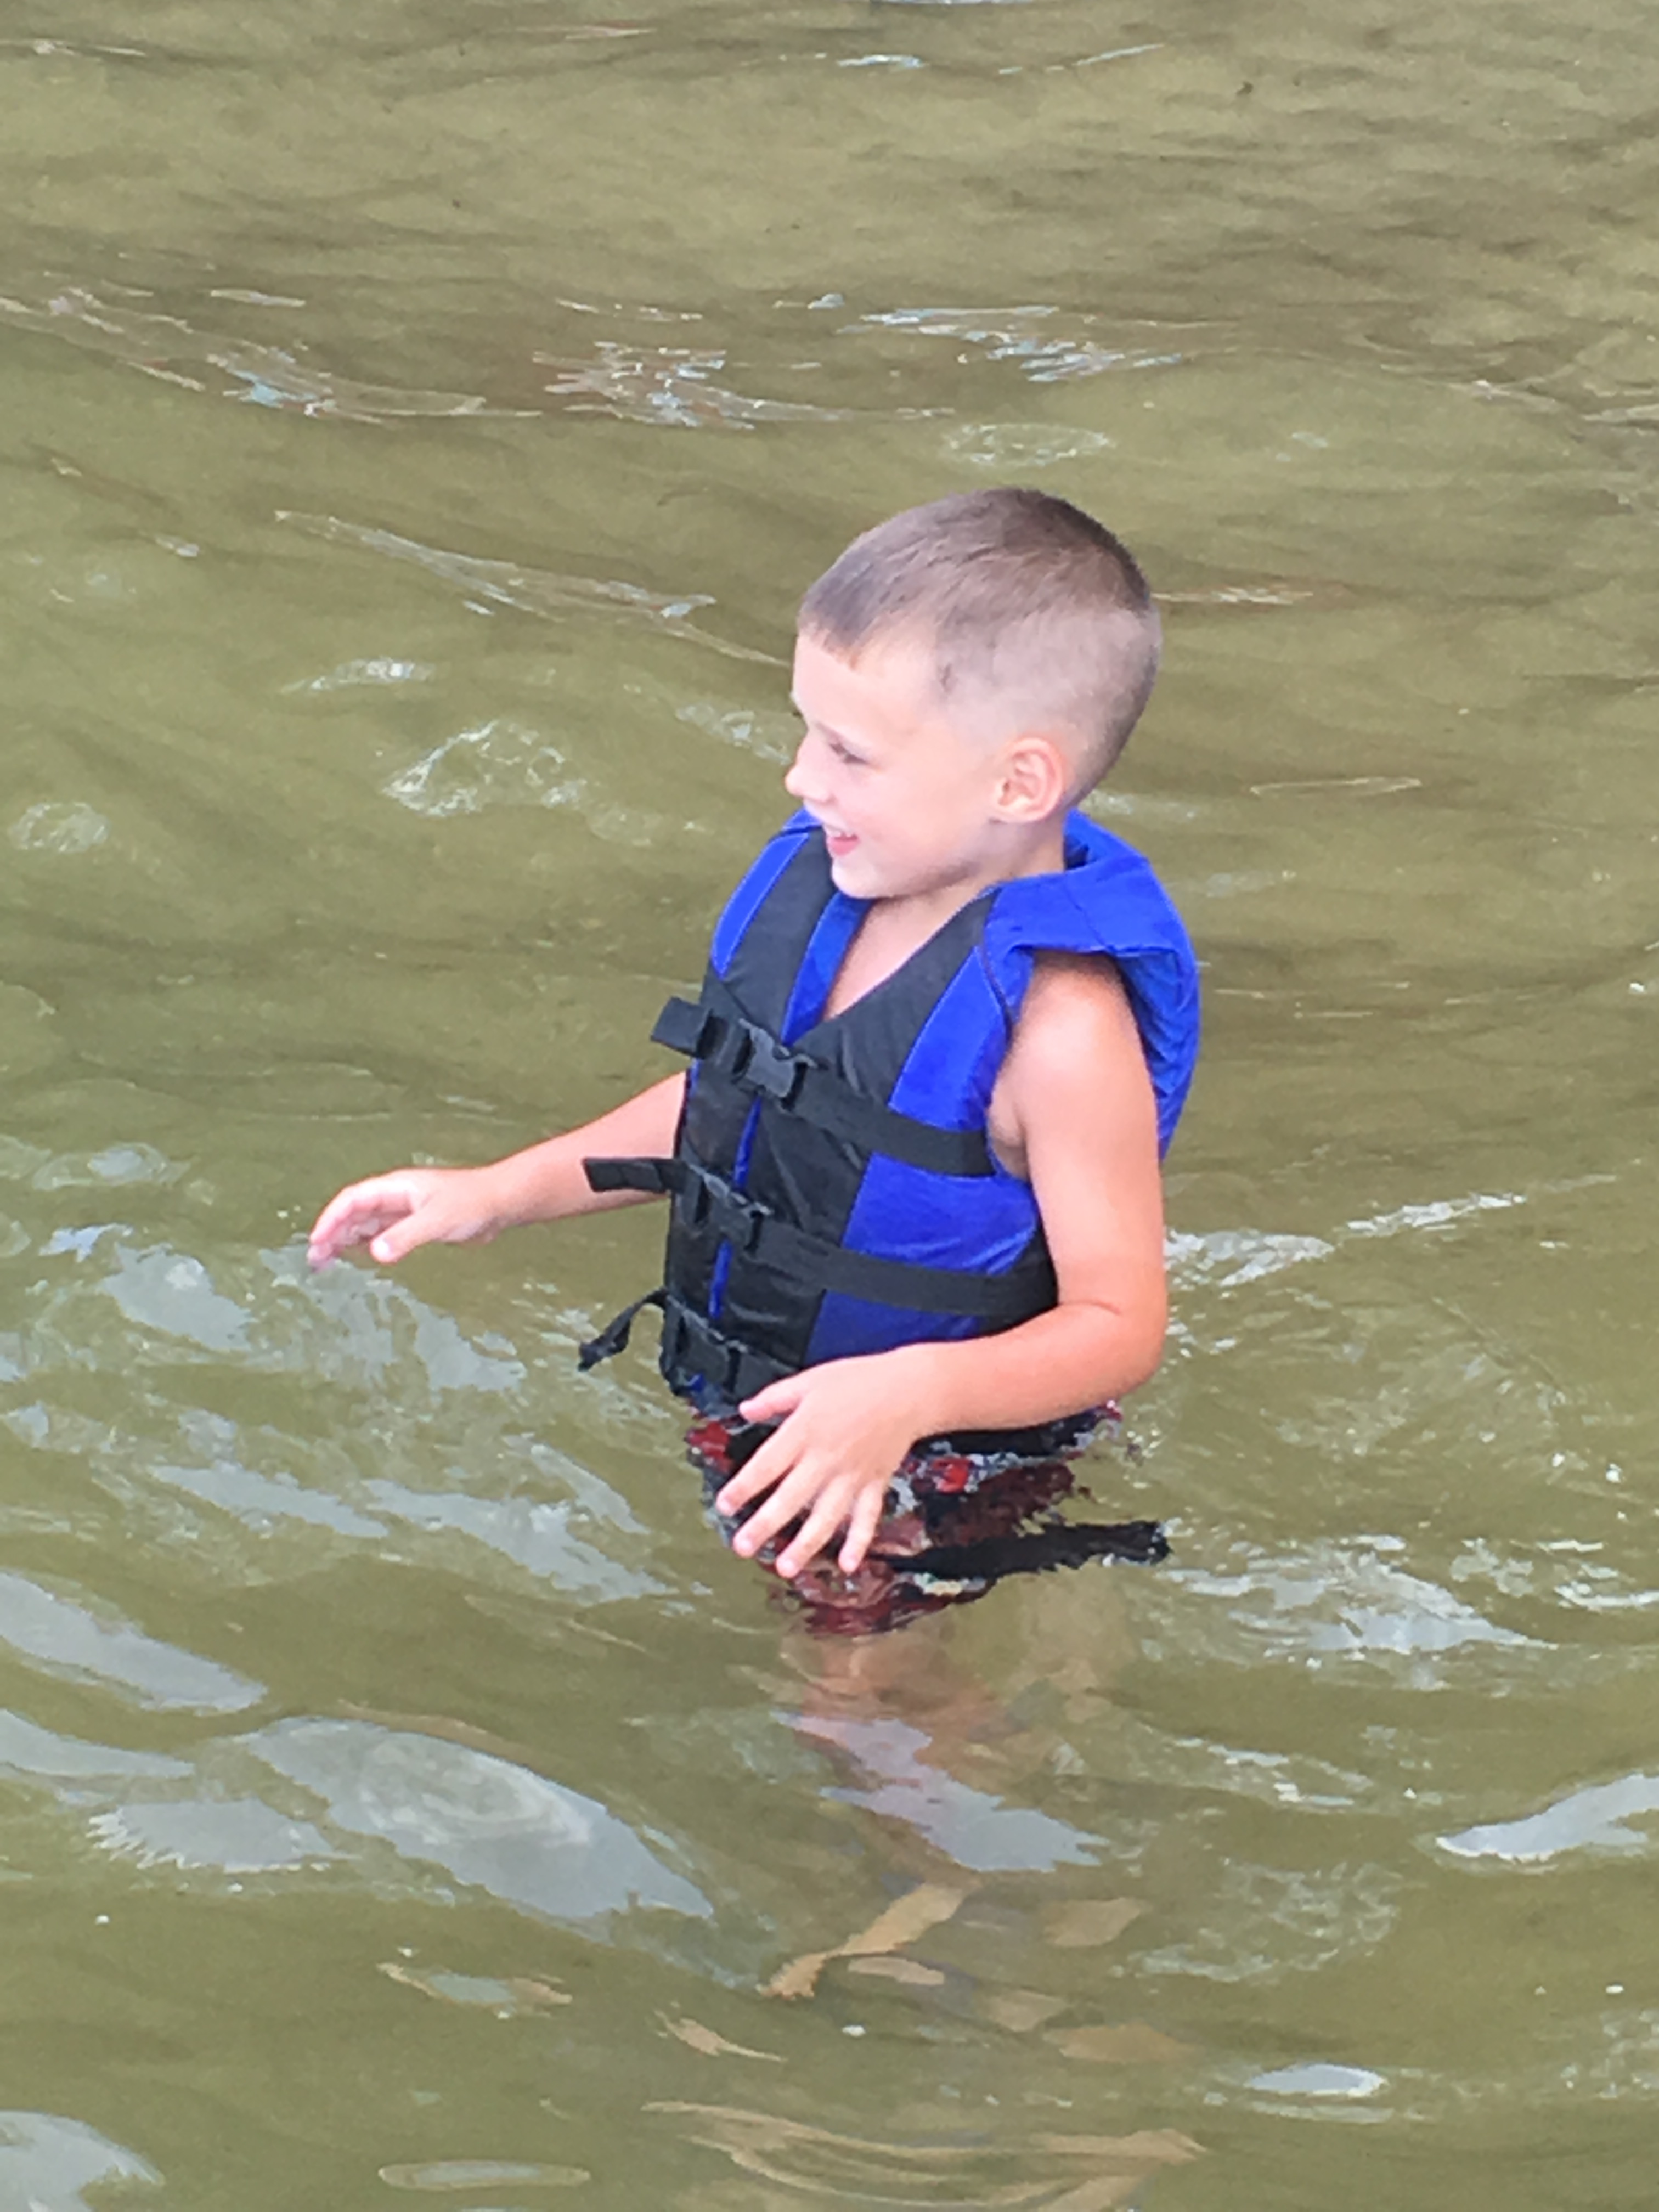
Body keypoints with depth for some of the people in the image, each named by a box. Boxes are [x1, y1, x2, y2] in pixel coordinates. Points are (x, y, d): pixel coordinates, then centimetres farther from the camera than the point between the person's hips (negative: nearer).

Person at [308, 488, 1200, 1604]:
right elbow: (722, 1100, 10)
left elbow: (1120, 1323, -25)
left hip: (928, 1478, -8)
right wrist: (497, 1193, 7)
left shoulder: (1059, 1023, -31)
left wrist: (915, 1391, -41)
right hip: (746, 1427, 8)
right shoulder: (820, 880, -7)